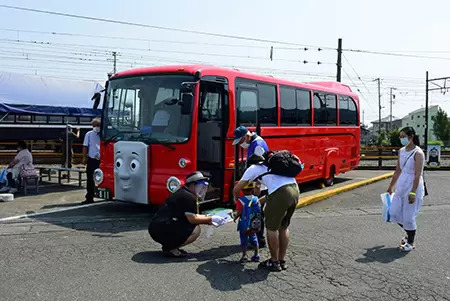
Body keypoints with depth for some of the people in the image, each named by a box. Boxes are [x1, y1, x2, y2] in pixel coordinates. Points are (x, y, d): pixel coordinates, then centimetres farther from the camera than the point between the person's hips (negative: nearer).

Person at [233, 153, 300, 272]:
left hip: (281, 194, -7)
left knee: (272, 227, 10)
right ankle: (282, 260, 31)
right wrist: (259, 201, 47)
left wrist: (236, 198, 40)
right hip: (295, 190, 7)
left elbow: (237, 189, 19)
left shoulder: (253, 168, 16)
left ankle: (274, 262, 21)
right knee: (284, 226, 21)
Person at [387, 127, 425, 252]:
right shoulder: (402, 151, 7)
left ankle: (411, 243, 20)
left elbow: (418, 175, -19)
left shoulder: (418, 153, -15)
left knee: (408, 217, 0)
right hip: (401, 187, 8)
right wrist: (391, 187, 19)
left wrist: (413, 192, -22)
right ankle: (409, 234, 33)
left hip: (413, 188, -7)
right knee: (394, 214, 11)